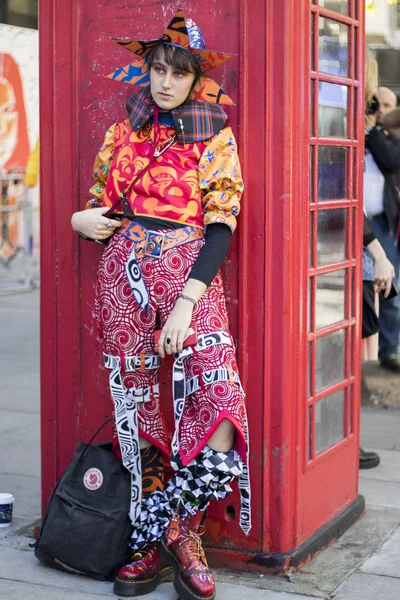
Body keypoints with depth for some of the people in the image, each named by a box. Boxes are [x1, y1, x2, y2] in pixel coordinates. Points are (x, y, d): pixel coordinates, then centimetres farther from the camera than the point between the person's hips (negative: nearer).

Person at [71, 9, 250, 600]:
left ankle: (173, 531, 2)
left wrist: (186, 301, -16)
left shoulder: (215, 139, 4)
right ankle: (158, 546, 14)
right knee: (138, 411, 3)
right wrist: (81, 220, -2)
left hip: (188, 274, -3)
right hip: (123, 274, 3)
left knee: (219, 406, -19)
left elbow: (220, 226, -4)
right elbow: (102, 202, 24)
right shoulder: (123, 133, 15)